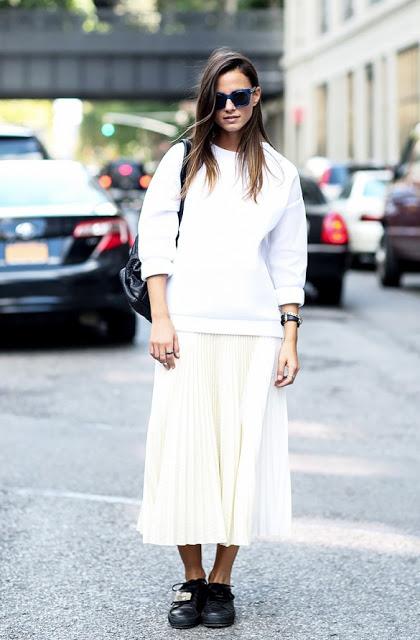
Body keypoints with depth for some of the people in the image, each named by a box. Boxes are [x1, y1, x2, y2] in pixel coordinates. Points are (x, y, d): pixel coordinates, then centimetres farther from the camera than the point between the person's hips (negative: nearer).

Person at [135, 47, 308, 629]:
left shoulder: (280, 174, 11)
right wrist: (160, 319, -5)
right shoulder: (182, 160, 8)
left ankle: (221, 582, 10)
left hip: (254, 331, 1)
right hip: (187, 329, -1)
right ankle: (191, 581, 11)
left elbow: (290, 263, 11)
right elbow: (153, 239, 5)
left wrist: (290, 338, 3)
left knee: (243, 455, 0)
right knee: (185, 450, -2)